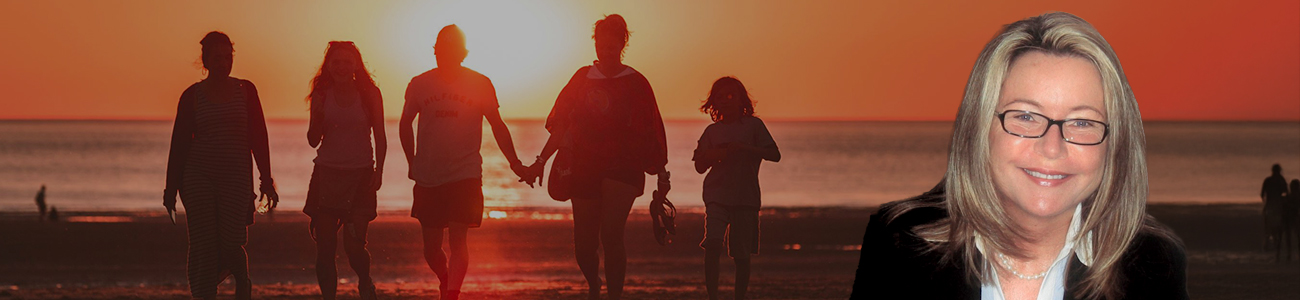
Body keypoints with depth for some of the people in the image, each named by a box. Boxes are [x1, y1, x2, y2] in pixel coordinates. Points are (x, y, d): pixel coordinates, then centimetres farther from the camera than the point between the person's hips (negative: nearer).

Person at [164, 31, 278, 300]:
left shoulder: (245, 90, 6)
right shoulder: (192, 95, 4)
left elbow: (258, 137, 5)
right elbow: (179, 143, 5)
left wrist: (267, 180, -1)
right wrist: (171, 188, 3)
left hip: (236, 176, 0)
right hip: (198, 175, 0)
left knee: (231, 243, -8)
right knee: (203, 245, -4)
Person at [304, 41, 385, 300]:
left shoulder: (370, 94, 0)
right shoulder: (321, 96, 3)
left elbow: (380, 137, 5)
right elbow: (313, 141, 7)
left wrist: (379, 169, -8)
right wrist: (318, 118, -13)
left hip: (360, 175, -2)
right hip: (326, 173, 2)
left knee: (354, 244, -10)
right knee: (324, 246, -2)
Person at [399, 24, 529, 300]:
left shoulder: (480, 84, -2)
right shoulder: (419, 85, 2)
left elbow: (497, 126, 7)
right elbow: (405, 124, 17)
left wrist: (514, 163, 1)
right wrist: (413, 163, 14)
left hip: (465, 176, -2)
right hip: (428, 179, 2)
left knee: (458, 240, -15)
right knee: (431, 248, 7)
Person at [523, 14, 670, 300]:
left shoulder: (635, 83, 2)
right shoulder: (582, 78, 9)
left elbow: (652, 132, 3)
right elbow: (560, 124, 12)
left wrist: (661, 174, 1)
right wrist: (541, 161, 7)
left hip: (622, 166, -3)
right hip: (585, 167, 3)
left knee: (611, 235, -21)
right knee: (584, 244, 5)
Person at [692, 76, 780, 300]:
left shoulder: (753, 125, 5)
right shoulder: (712, 131, 12)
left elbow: (774, 155, -3)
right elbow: (700, 166, 14)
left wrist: (744, 148, -14)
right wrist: (714, 155, -7)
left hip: (746, 197, -1)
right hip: (717, 195, 1)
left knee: (742, 253, 1)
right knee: (712, 244, -17)